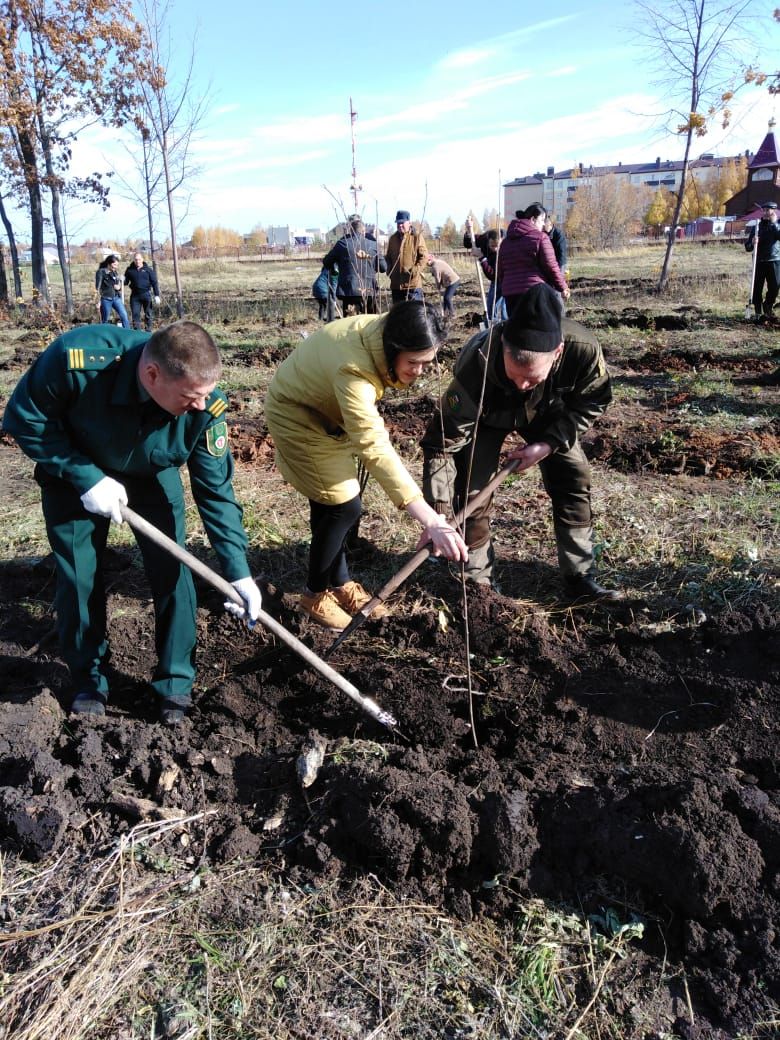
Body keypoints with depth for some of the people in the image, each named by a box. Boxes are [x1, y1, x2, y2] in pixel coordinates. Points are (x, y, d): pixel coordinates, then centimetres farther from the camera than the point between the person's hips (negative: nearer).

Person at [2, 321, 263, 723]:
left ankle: (176, 681, 13)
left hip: (152, 476, 1)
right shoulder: (77, 358, -39)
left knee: (172, 571, -6)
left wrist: (238, 572, -26)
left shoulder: (205, 405, -32)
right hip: (73, 471, -1)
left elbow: (216, 491, -22)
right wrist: (86, 479, -29)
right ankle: (88, 679, 23)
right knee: (79, 577, 0)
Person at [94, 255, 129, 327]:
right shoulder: (101, 272, -7)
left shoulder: (115, 272, 10)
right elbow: (98, 288, -8)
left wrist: (119, 287, -1)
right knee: (105, 321, 4)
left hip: (116, 298, 5)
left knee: (124, 316, -7)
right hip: (106, 299, -5)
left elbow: (119, 283, 24)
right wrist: (98, 302, -11)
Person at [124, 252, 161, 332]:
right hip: (135, 295, 1)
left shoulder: (148, 269, 1)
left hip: (146, 294, -1)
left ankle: (148, 332, 15)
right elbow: (126, 282, 10)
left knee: (148, 315, 5)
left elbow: (154, 283, 0)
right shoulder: (130, 270, 6)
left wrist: (157, 295, -7)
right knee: (135, 314, -2)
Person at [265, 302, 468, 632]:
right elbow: (375, 447, -52)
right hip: (296, 412, -8)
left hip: (326, 408, 8)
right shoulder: (352, 369, -43)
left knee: (329, 502, 14)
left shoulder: (385, 333, -17)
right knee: (343, 506, -9)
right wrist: (430, 519, -58)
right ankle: (316, 595, 11)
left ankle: (339, 583, 30)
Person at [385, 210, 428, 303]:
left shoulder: (417, 237, -2)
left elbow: (424, 256, -5)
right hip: (396, 283, 5)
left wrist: (415, 270, -16)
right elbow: (387, 257, 23)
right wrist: (389, 271, 6)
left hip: (413, 283, -5)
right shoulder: (392, 238, 13)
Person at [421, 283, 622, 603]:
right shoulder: (476, 364, -44)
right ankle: (476, 581, 8)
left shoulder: (583, 349, -38)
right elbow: (442, 443, -38)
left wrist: (549, 444, -26)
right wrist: (437, 513, -42)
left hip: (547, 412, 3)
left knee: (573, 479, -3)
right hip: (486, 416, -2)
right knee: (472, 491, -11)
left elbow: (590, 403, -14)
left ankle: (580, 579, 11)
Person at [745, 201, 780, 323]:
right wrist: (752, 243, -15)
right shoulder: (757, 226, 8)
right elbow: (748, 247, 6)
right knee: (757, 288, -3)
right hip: (759, 261, 0)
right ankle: (758, 313, 7)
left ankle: (768, 309, 19)